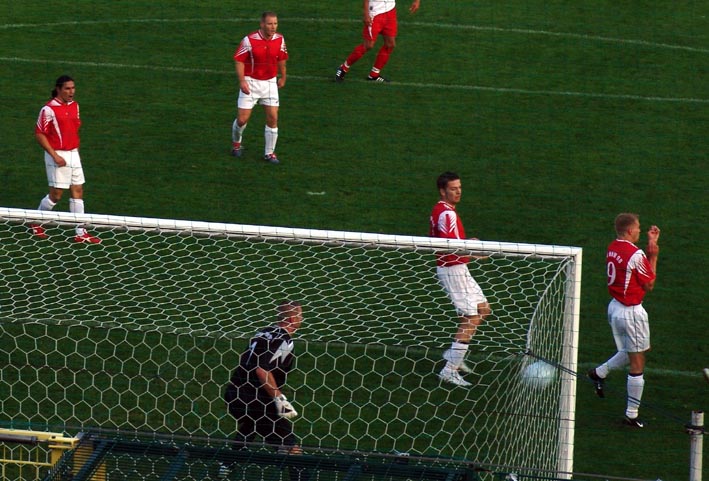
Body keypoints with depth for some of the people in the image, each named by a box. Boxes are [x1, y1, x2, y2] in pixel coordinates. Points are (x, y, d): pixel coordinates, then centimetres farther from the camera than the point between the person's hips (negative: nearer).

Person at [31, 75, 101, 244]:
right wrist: (54, 155, -18)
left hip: (73, 154, 7)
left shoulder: (74, 105, 6)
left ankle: (80, 233, 9)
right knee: (56, 195, 0)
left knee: (78, 191, 5)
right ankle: (35, 222, 22)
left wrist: (75, 150, 13)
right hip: (58, 156, -7)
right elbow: (39, 134, -15)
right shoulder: (49, 109, -16)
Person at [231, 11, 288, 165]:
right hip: (251, 82, -3)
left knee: (273, 118, -3)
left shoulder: (279, 40, -3)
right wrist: (242, 81, -20)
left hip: (270, 83, 3)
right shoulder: (249, 40, -17)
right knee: (242, 119, -2)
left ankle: (269, 153, 10)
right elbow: (239, 60, -12)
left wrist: (283, 77, 21)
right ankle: (236, 143, 29)